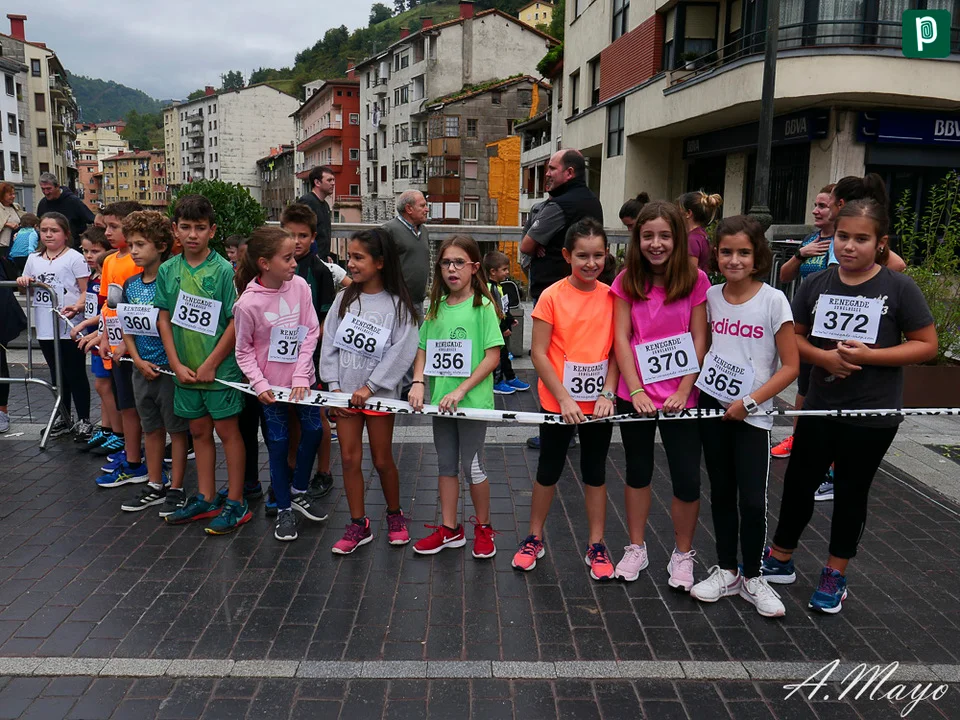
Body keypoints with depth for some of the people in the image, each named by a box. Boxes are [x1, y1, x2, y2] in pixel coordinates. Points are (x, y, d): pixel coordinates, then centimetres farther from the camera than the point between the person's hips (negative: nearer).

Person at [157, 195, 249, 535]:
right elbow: (164, 319, 6)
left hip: (220, 368, -5)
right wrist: (177, 364, -3)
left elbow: (236, 322, -13)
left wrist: (210, 365, -14)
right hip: (185, 370, 5)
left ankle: (236, 503, 13)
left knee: (227, 431, 3)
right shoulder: (167, 270, 4)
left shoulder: (223, 270, -11)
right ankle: (205, 499, 28)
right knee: (199, 431, 15)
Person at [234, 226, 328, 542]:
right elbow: (244, 350, -7)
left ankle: (298, 491, 35)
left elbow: (311, 332, -6)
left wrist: (301, 375, -11)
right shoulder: (248, 303, -18)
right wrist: (259, 384, -16)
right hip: (272, 384, -3)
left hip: (302, 379, 3)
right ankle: (284, 509, 24)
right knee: (279, 443, 6)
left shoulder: (300, 286, -10)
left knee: (313, 431, 11)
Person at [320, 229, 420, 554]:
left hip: (379, 393, -4)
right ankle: (358, 525, 19)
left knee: (382, 460, 7)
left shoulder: (398, 305, -9)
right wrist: (334, 386, -4)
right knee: (350, 459, 7)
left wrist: (369, 387, -15)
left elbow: (402, 351, -14)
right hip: (345, 393, 4)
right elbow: (330, 342, 4)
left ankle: (395, 515, 30)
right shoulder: (344, 299, 3)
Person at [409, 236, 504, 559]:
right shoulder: (436, 305, 7)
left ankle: (483, 527, 24)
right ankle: (449, 529, 28)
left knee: (471, 466, 4)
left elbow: (493, 356, -13)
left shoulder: (483, 306, -9)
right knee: (446, 464, 14)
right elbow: (423, 349, 10)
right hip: (440, 400, 6)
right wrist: (418, 382, -8)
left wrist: (461, 391, -19)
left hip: (473, 400, -5)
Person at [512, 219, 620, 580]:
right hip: (557, 402, -2)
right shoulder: (551, 296, -11)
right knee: (549, 469, 12)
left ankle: (596, 546, 26)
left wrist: (608, 394, -9)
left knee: (595, 472, 14)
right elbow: (539, 353, -11)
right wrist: (564, 398, -16)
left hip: (599, 403, 2)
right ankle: (534, 538, 29)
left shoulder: (611, 297, -2)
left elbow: (616, 350, 2)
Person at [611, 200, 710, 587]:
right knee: (638, 470, 15)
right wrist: (636, 389, -12)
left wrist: (683, 390, -13)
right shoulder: (627, 280, -1)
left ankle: (683, 553, 24)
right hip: (635, 394, 2)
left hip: (679, 396, -2)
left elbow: (699, 340, -5)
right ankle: (636, 548, 31)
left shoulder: (694, 279, -5)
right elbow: (621, 337, -4)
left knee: (687, 479, 1)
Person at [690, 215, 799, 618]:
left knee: (752, 501, -3)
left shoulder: (773, 300, -10)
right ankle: (726, 571, 27)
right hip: (711, 404, 4)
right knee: (721, 494, 13)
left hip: (751, 414, -4)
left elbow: (790, 366, -9)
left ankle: (751, 577, 18)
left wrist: (749, 401, -14)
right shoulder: (711, 296, 2)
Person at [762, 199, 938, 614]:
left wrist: (868, 355, -21)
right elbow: (794, 337, 5)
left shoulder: (899, 288, -10)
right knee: (798, 482, 12)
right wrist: (823, 356, -15)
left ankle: (835, 575, 30)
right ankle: (780, 560, 32)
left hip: (873, 414, -3)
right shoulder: (816, 284, -1)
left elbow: (927, 345, -8)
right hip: (820, 407, 3)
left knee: (851, 490, 12)